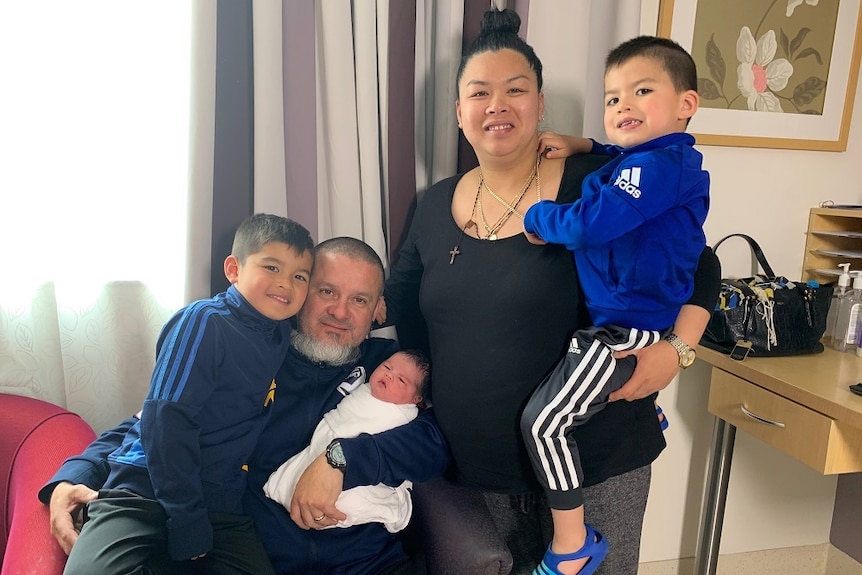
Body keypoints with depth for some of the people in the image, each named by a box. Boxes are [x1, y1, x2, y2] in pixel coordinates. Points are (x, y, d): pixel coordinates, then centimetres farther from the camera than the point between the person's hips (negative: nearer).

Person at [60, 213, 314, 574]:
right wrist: (187, 521, -17)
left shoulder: (282, 334, 8)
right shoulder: (205, 321, -10)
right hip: (147, 491, -5)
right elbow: (166, 420, -16)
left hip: (222, 505, 6)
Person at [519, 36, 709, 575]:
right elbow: (617, 161, 33)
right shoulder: (666, 161, 11)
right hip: (626, 320, 11)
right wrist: (582, 145, 14)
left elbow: (590, 224, -33)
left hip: (627, 330, -11)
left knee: (544, 420, -15)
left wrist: (538, 216, -14)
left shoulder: (658, 165, -21)